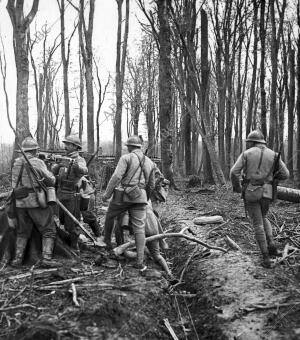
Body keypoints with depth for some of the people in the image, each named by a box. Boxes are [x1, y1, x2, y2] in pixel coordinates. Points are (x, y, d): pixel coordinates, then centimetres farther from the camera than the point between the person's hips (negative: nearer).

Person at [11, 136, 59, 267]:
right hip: (36, 201, -5)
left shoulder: (16, 163, 7)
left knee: (22, 232, 18)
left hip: (20, 202, 5)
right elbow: (51, 181, -8)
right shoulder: (37, 162, -10)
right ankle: (47, 258, -4)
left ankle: (17, 258, 13)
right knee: (48, 231, 4)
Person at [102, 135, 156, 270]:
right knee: (139, 228, 1)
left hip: (123, 195, -4)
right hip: (139, 198, 4)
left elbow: (116, 176, -15)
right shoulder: (149, 162, 15)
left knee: (110, 215, 24)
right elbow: (151, 185, 21)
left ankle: (107, 240, 39)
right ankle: (140, 262, -4)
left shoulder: (126, 158, -3)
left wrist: (107, 193, -8)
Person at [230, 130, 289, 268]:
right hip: (266, 193, 2)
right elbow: (285, 174, 6)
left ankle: (266, 258, 1)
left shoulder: (246, 154, 1)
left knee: (258, 224, 5)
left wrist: (237, 187, 12)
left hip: (251, 193, -2)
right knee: (263, 218, 28)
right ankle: (271, 245, 10)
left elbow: (234, 172, -7)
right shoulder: (273, 155, 7)